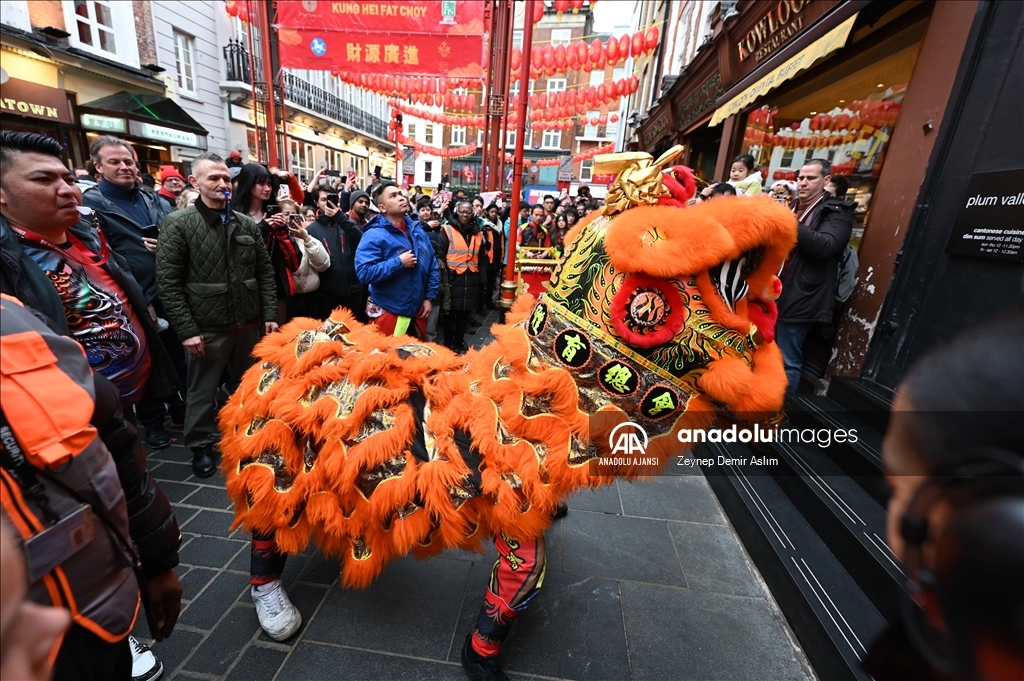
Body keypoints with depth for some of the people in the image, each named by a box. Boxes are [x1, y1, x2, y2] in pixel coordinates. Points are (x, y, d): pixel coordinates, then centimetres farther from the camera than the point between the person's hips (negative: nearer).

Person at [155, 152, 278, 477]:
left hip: (248, 323, 4)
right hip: (206, 327, -3)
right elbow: (168, 281, -8)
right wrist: (186, 329, -13)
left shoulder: (246, 223, 7)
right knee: (203, 391, 10)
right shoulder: (178, 224, -5)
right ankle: (201, 446, 30)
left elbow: (265, 272, 8)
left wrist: (270, 314, 2)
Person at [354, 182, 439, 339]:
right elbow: (364, 272, -24)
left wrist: (429, 297, 2)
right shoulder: (374, 235, -13)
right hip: (388, 314, -6)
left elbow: (432, 266, 9)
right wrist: (399, 262, -22)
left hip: (417, 311, 6)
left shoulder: (417, 230, 6)